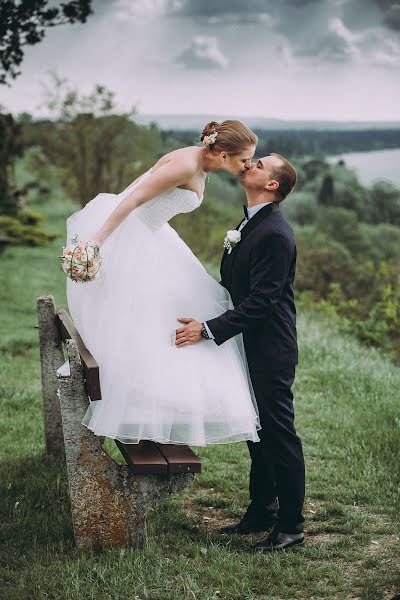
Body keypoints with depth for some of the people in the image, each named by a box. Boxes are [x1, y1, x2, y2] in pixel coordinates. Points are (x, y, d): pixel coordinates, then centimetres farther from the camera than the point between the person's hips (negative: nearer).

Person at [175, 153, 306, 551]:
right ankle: (261, 511, 30)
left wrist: (209, 329, -24)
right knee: (258, 432, 17)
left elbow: (260, 302, -23)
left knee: (279, 435, -1)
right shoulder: (250, 224, 12)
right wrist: (202, 316, 14)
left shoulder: (274, 234, -20)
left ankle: (291, 526, 10)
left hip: (271, 353, -10)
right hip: (252, 349, 10)